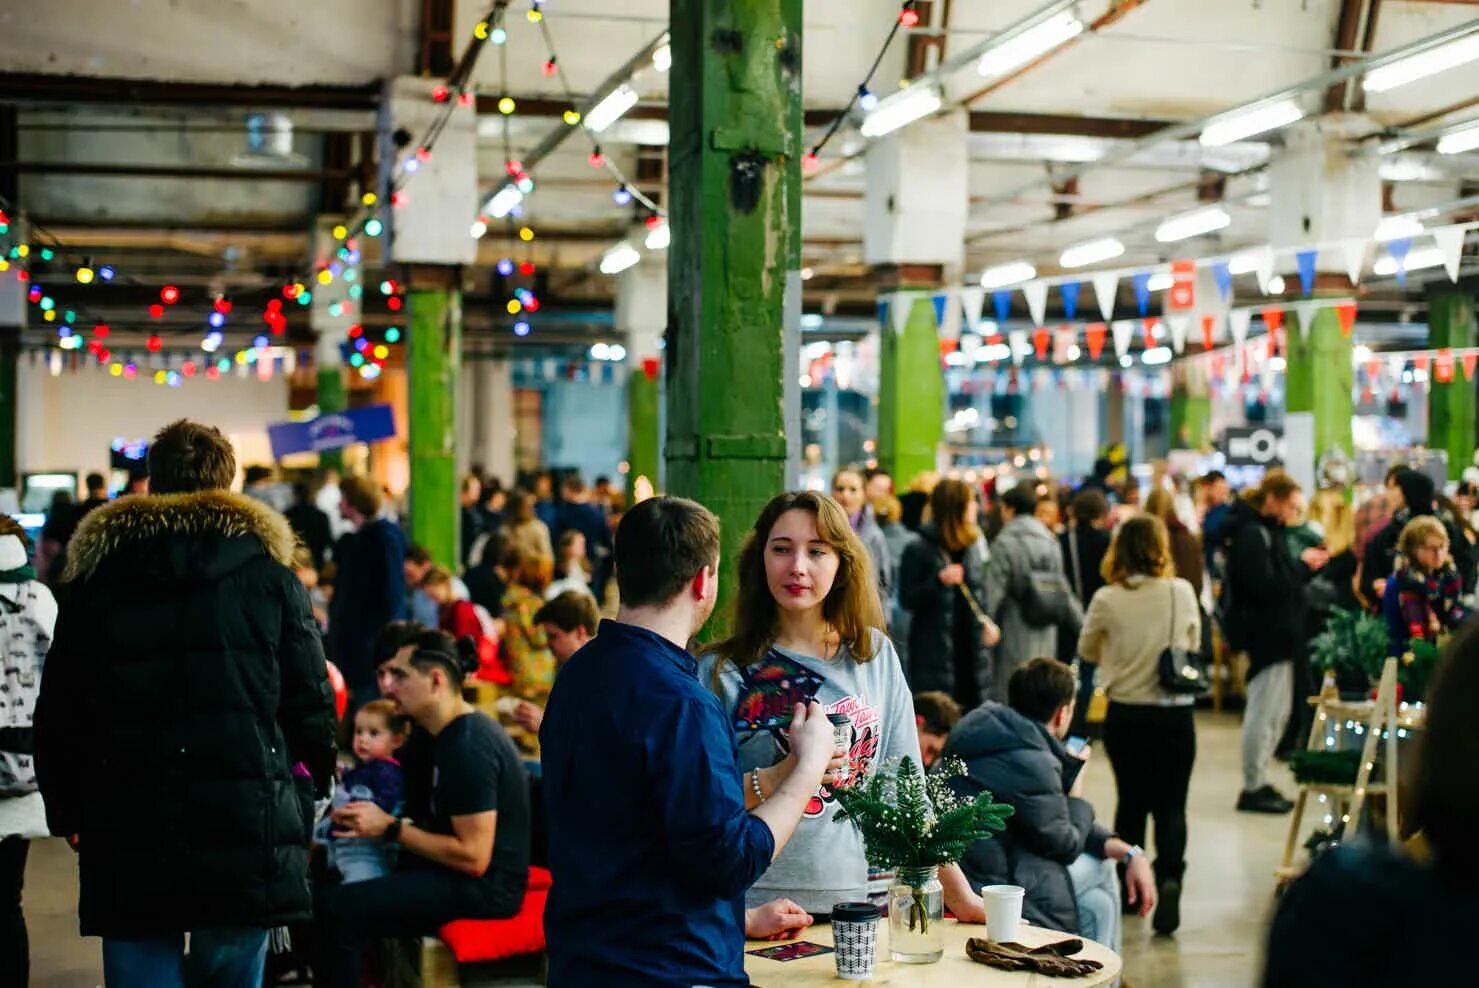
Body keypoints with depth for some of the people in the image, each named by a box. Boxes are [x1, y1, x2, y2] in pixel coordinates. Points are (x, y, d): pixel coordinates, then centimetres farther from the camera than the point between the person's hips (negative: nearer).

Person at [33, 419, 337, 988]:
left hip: (128, 833, 1)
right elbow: (311, 701, 2)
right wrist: (312, 790, 17)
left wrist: (66, 811, 21)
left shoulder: (95, 572, 7)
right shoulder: (267, 568, 3)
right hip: (246, 830, -1)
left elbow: (58, 711, 10)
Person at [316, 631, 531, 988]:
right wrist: (377, 821, 4)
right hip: (463, 873, 10)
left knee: (336, 907, -21)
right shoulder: (451, 733, 11)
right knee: (331, 878, 15)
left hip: (486, 885, -10)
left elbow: (474, 857, -22)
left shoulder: (469, 746, -19)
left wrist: (391, 829, -14)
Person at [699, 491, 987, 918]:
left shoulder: (876, 655, 3)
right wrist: (778, 779, -23)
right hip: (755, 913, -2)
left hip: (860, 903, 3)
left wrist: (959, 894, 3)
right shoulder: (722, 671, -6)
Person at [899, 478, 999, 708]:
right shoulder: (920, 549, -8)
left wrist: (987, 621, 4)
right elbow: (907, 599, -9)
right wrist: (939, 581, -23)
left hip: (971, 645, 6)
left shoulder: (973, 544, 9)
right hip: (935, 652, -6)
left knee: (973, 706, 7)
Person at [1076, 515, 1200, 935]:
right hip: (1175, 714, 0)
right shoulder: (1182, 592, -7)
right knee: (1171, 805, 6)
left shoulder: (1107, 599, -9)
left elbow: (1087, 651, 7)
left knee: (1131, 801, 16)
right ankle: (1169, 876, -17)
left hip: (1125, 714, 1)